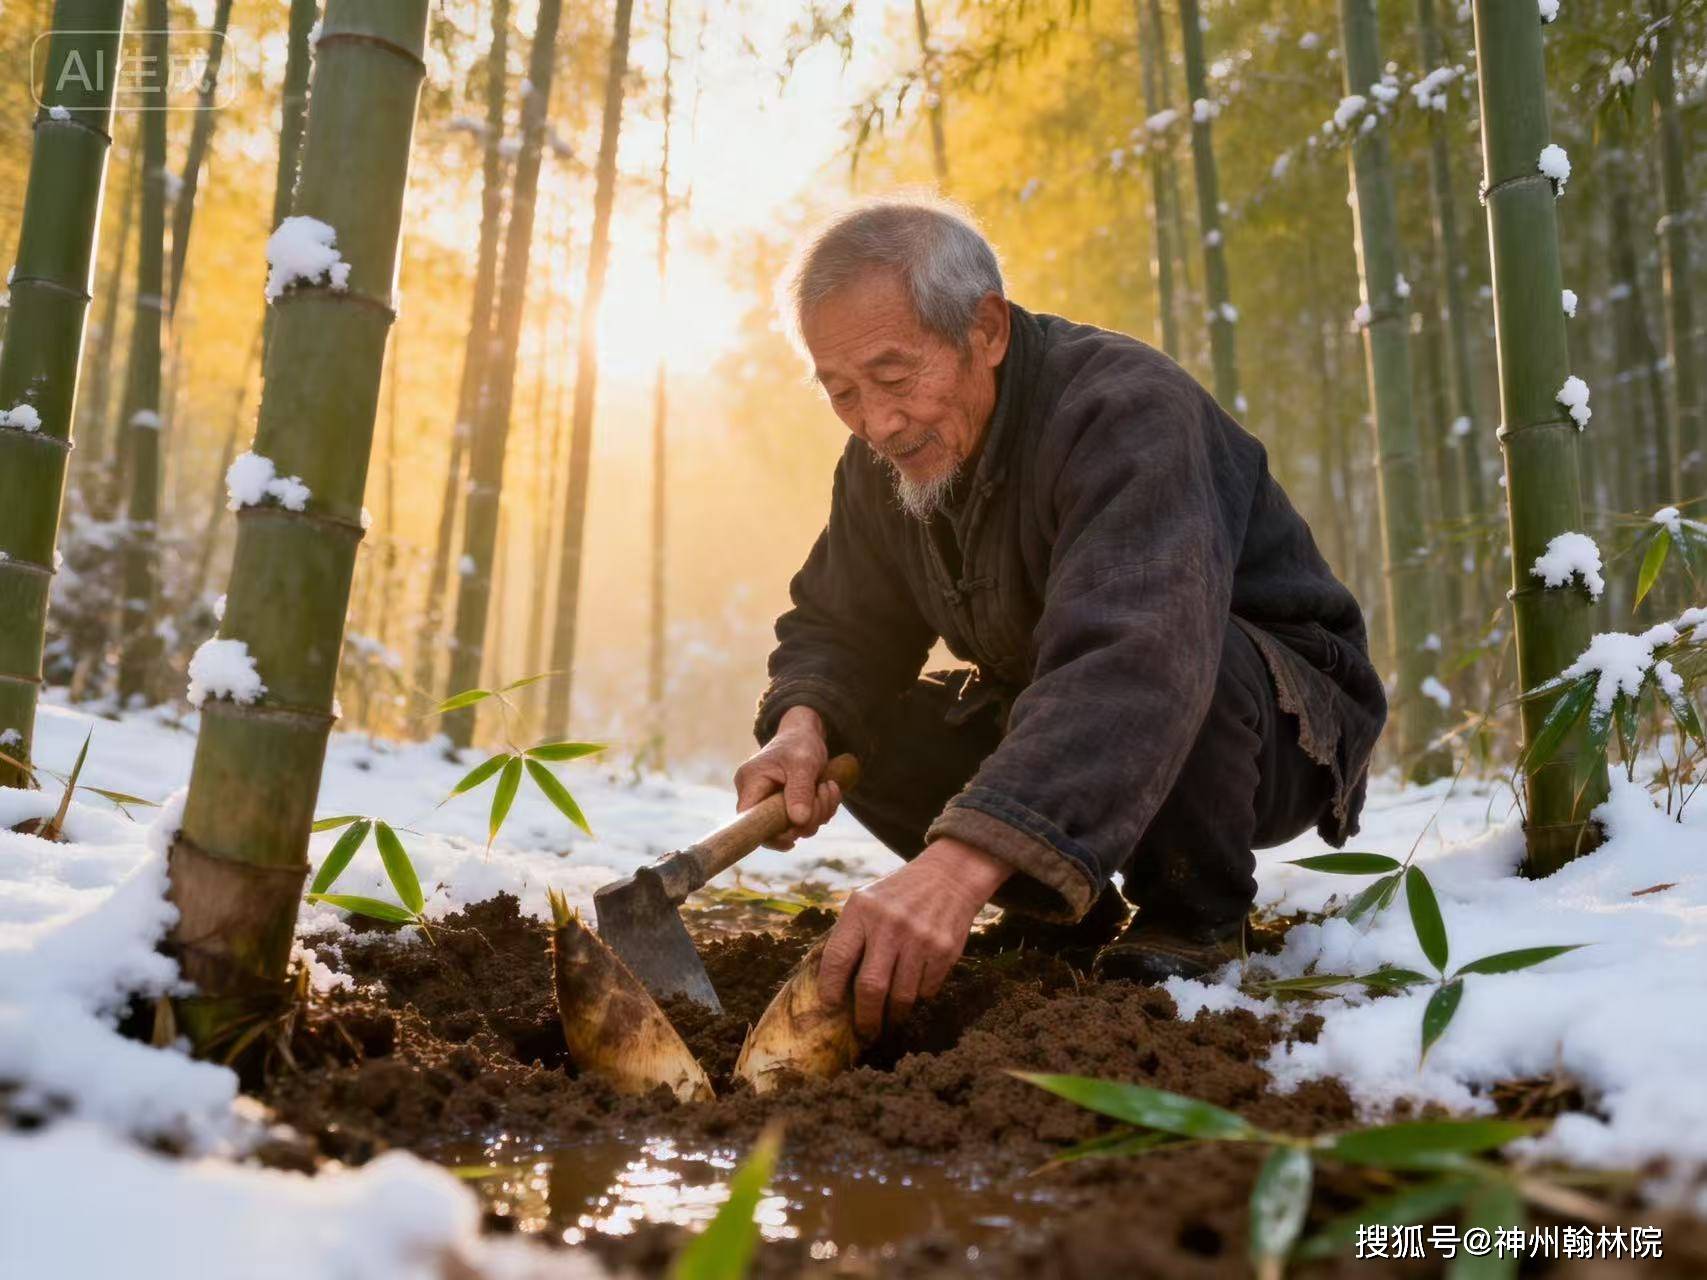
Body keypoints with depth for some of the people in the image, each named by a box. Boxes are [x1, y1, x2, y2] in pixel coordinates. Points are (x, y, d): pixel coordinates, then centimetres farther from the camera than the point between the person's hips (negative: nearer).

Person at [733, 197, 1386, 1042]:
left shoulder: (1123, 409, -31)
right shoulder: (883, 461, -4)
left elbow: (1134, 654, -47)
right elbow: (835, 625, 3)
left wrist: (964, 859, -60)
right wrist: (803, 723, -23)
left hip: (1277, 715, -7)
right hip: (1053, 721, 7)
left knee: (1151, 670, -39)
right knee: (857, 727, -9)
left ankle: (1193, 922, -12)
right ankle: (1071, 916, 7)